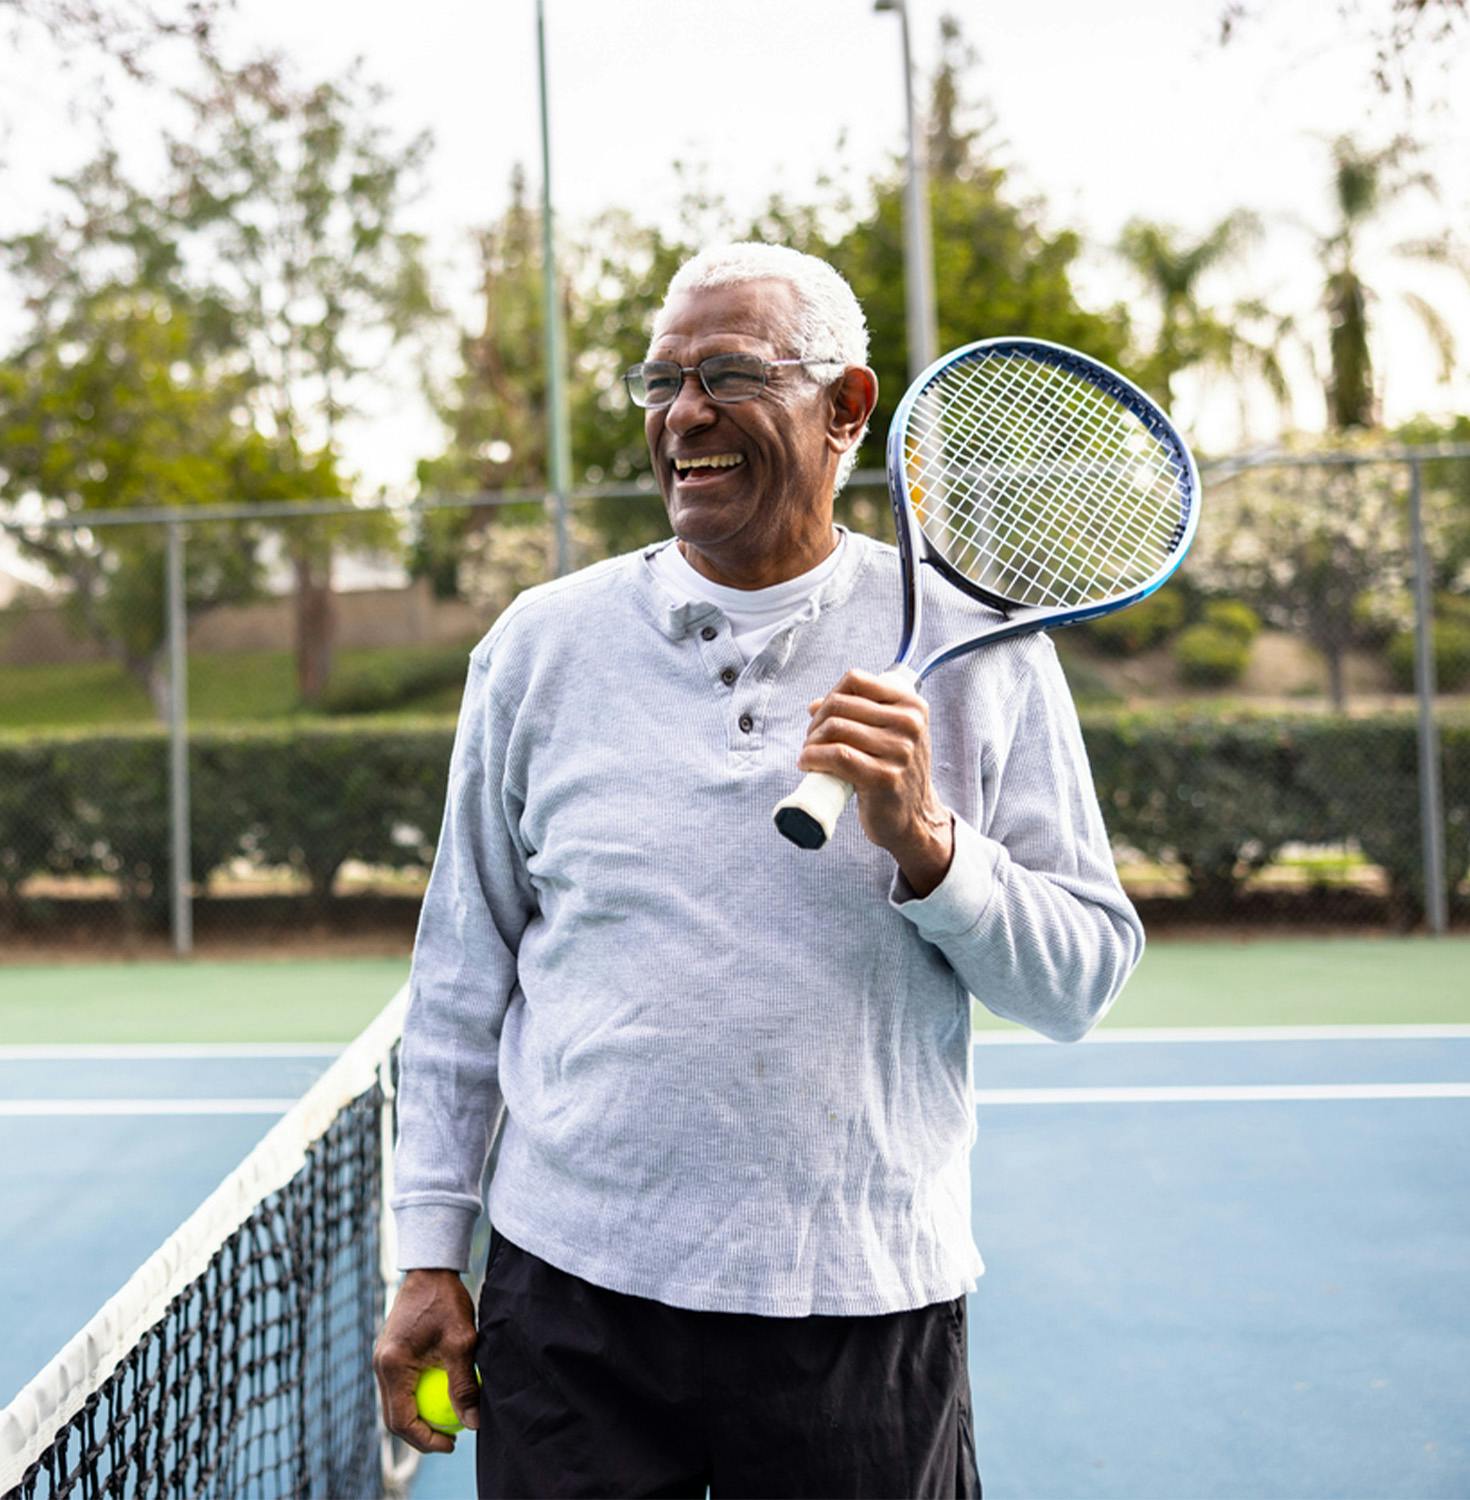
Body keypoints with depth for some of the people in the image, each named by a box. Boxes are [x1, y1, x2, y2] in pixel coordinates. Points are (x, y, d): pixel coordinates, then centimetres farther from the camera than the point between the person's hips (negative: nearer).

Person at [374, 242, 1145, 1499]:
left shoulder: (975, 648, -1)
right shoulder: (542, 642, 2)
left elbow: (1086, 977, -1)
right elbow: (465, 970, 7)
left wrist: (927, 844, -18)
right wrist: (430, 1254, 6)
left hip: (866, 1311, 0)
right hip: (569, 1296, 1)